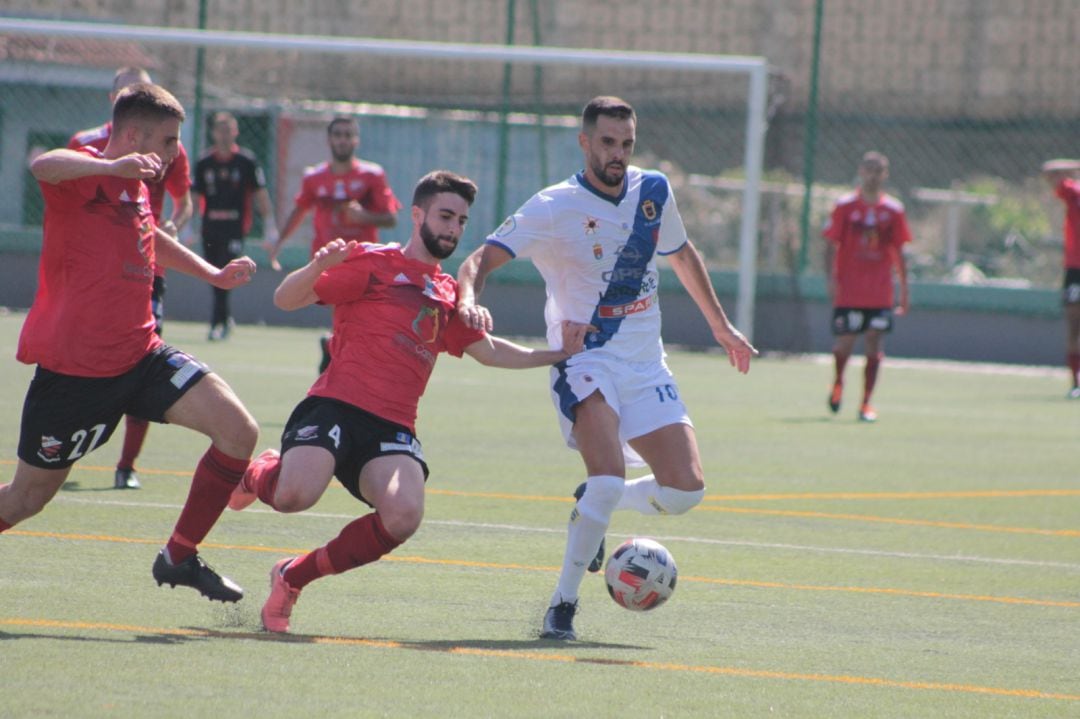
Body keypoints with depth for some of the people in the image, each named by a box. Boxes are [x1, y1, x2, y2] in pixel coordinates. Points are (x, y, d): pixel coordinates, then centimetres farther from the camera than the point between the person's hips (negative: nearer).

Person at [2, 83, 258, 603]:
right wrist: (114, 166, -54)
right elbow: (42, 166, -40)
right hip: (74, 368, -8)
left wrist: (212, 273, 34)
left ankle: (180, 557, 4)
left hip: (139, 357, 8)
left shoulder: (135, 188, 14)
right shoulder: (90, 176, -14)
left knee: (239, 432, -8)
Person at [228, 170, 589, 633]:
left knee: (403, 518, -26)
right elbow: (285, 299, 0)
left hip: (392, 428, 5)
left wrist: (555, 354, 30)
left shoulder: (449, 293, 26)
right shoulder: (372, 263, 6)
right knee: (296, 495, -32)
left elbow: (487, 351, 38)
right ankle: (259, 474, 11)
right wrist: (318, 267, -20)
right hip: (336, 405, -5)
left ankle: (294, 576, -5)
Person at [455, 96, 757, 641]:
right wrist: (469, 302, -40)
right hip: (585, 363, -5)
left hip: (646, 366, 5)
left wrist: (720, 325, 29)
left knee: (685, 488, -7)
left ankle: (595, 504, 24)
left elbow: (682, 254, 24)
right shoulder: (553, 208, -12)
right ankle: (563, 606, -14)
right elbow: (482, 259, -19)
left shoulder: (654, 192, 5)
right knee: (609, 478, -27)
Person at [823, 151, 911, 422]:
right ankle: (838, 382, 29)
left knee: (874, 345, -4)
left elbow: (898, 253, 12)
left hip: (880, 294, 2)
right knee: (845, 343, -2)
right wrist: (831, 278, -12)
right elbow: (831, 246, 0)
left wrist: (904, 290, 11)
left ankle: (866, 404, 1)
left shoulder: (894, 210, 6)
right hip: (848, 292, -1)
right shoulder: (845, 206, 0)